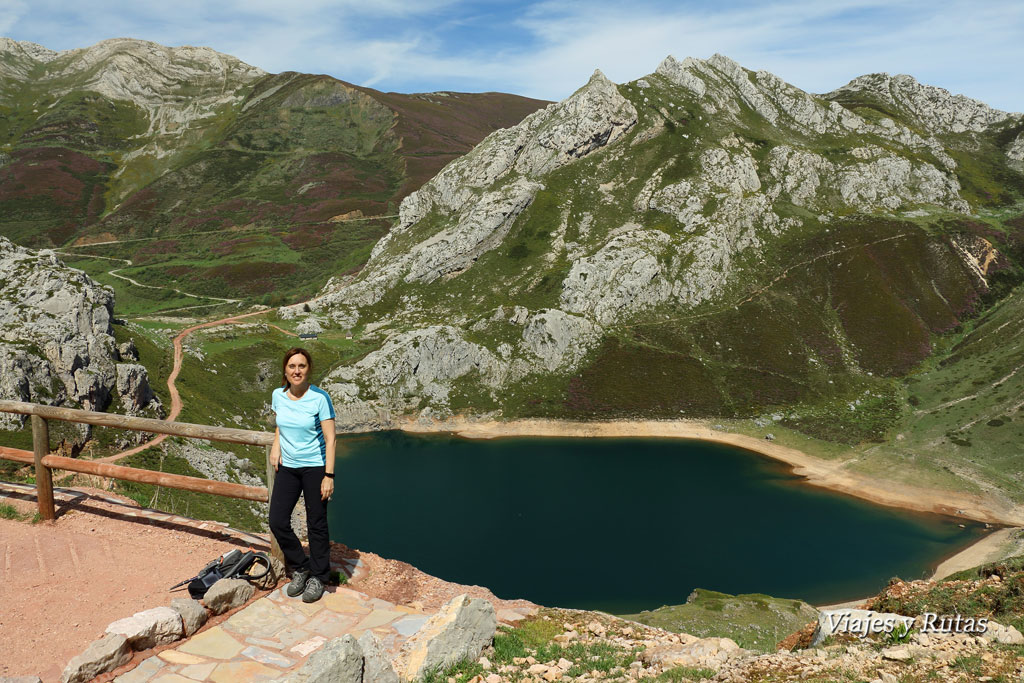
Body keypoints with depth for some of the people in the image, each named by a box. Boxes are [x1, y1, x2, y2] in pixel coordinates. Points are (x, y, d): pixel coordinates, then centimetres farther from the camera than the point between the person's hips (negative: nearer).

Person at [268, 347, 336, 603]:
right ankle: (300, 568, 26)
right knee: (277, 522, 3)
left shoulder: (320, 398, -15)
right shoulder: (278, 395, -1)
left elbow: (330, 439, -14)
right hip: (288, 467, 5)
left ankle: (318, 577, 23)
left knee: (316, 524, 4)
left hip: (315, 467, -5)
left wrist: (329, 476, -18)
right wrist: (276, 446, 5)